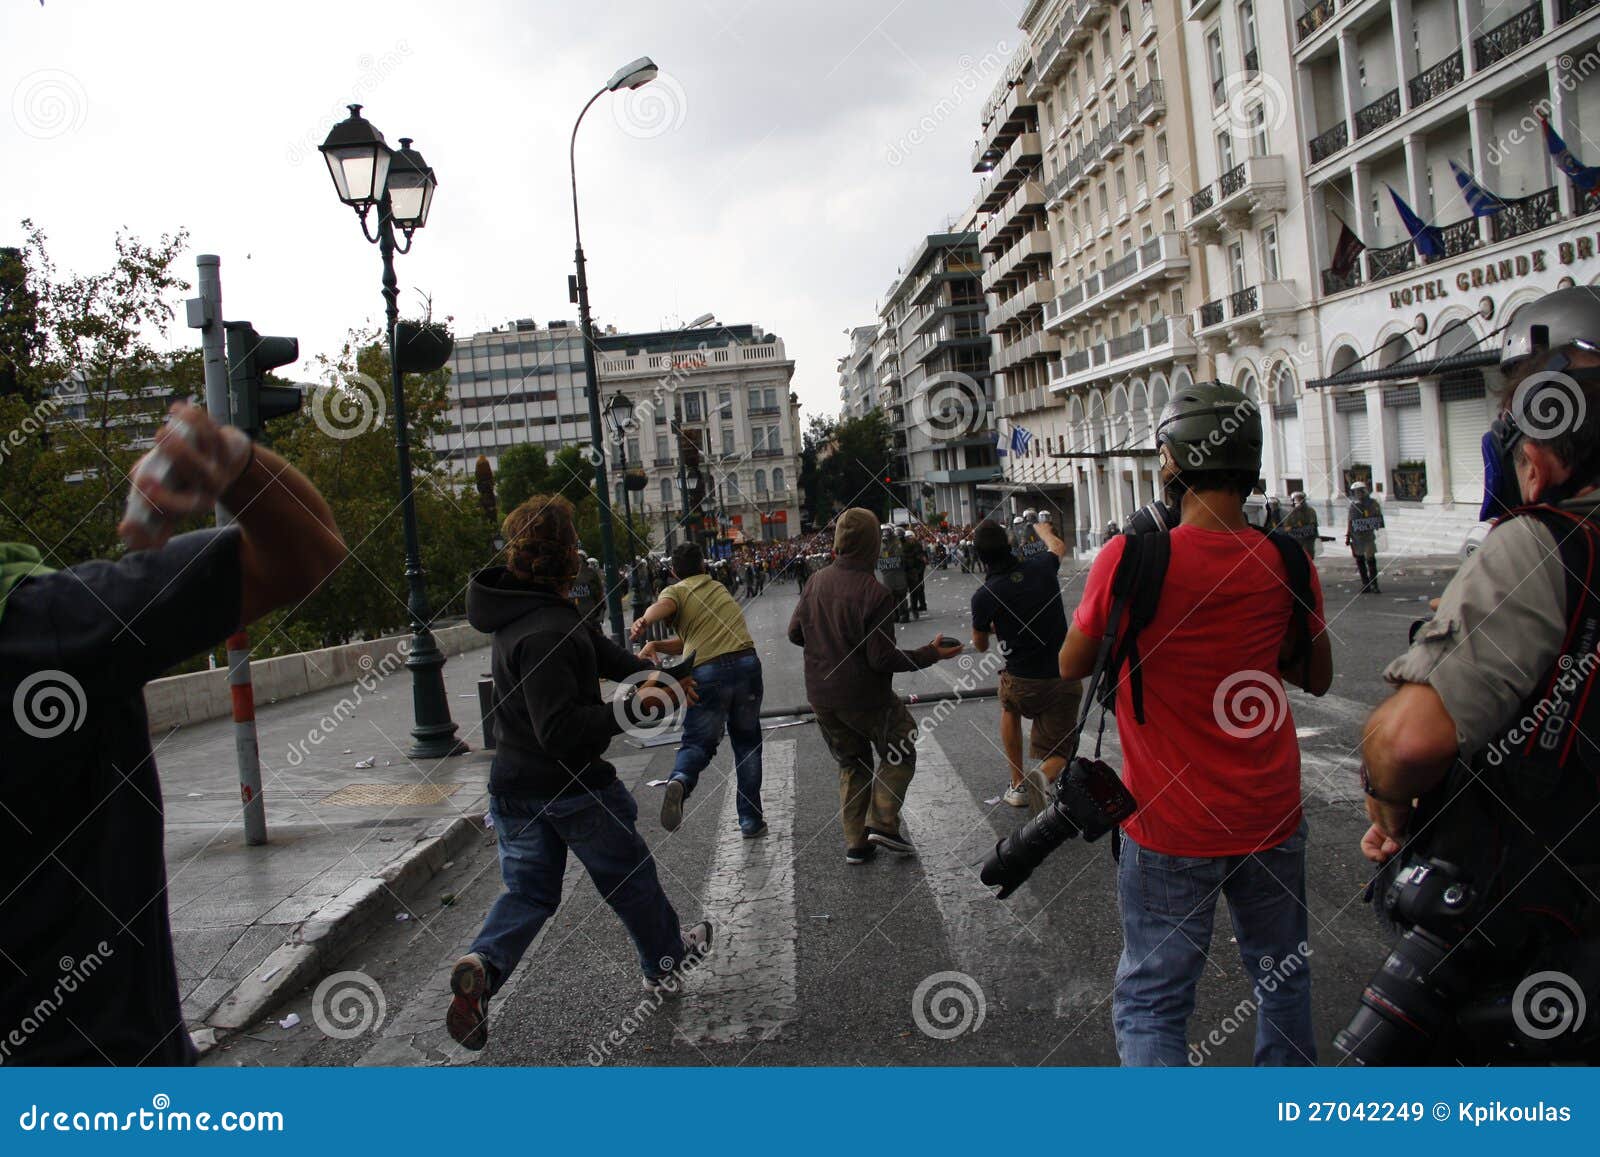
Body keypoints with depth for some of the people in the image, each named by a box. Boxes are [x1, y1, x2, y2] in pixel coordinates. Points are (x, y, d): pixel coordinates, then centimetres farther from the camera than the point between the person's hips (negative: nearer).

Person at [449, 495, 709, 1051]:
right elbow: (563, 730, -33)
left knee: (527, 890, 15)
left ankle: (482, 965, -10)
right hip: (572, 786, -8)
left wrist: (646, 672, 0)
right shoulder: (546, 634, -30)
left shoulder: (524, 606, 2)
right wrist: (636, 707, -29)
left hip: (514, 785, 8)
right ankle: (666, 959, 37)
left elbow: (595, 645, 13)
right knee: (630, 876, 16)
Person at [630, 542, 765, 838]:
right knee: (747, 742, 18)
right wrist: (657, 645, 11)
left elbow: (662, 606, -17)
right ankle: (751, 819, 20)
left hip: (707, 673, -3)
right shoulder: (719, 588, 29)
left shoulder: (676, 591, 11)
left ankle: (679, 781, -27)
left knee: (698, 742, 6)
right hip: (746, 661, 4)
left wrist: (643, 622, -35)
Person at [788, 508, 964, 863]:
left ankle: (855, 842, 19)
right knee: (899, 753, 17)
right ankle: (883, 823, 6)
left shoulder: (816, 582, -3)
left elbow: (795, 633, 7)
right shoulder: (875, 593, -21)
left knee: (851, 765, 21)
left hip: (821, 697, 6)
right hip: (865, 697, -6)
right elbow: (882, 659, -20)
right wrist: (931, 654, -11)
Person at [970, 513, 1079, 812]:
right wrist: (1044, 530, 45)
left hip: (1022, 683, -1)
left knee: (1009, 707, 34)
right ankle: (1044, 775, -21)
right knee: (1056, 754, 15)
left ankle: (1018, 785, 30)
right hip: (1066, 680, 2)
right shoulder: (1041, 568, -4)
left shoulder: (983, 596, -12)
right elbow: (1059, 548, 24)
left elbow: (981, 645, 7)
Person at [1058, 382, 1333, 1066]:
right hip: (1271, 819, 4)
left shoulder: (1132, 557, -18)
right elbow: (1318, 678, 9)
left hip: (1169, 829, -4)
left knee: (1150, 1003, 6)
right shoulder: (1287, 560, -7)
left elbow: (1071, 666, -3)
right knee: (1282, 977, 24)